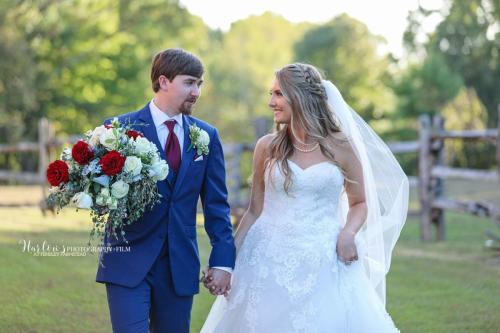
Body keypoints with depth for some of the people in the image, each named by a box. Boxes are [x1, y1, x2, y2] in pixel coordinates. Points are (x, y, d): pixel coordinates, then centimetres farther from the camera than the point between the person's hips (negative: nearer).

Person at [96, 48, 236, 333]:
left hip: (180, 265, 4)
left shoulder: (206, 136, 8)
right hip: (129, 262, -4)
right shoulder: (121, 128, -3)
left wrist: (223, 260, 3)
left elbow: (216, 204, 9)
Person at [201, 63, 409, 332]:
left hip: (324, 266, -1)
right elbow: (255, 210, 9)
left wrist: (348, 233, -9)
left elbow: (359, 203, 11)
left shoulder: (341, 147, 1)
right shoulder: (267, 147, 4)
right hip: (270, 264, 1)